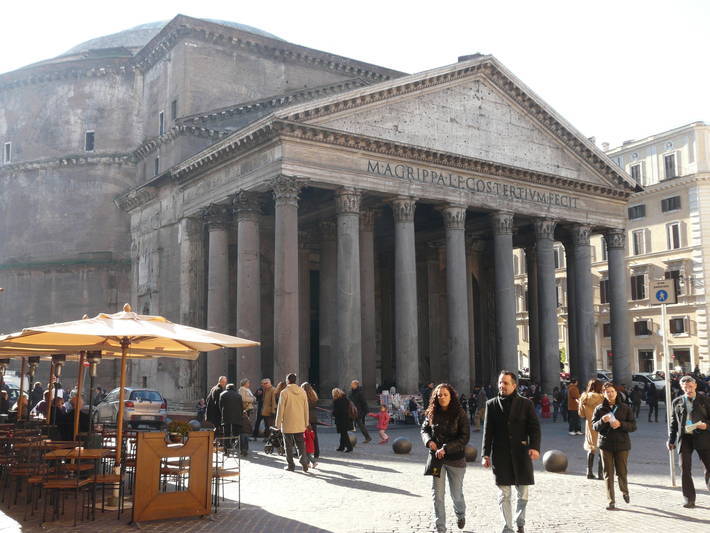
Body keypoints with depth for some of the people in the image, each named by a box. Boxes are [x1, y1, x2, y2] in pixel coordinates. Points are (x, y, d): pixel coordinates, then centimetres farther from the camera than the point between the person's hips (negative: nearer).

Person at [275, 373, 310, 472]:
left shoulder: (284, 392, -9)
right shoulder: (302, 392, 4)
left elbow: (280, 408, -8)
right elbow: (306, 408, 8)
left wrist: (278, 423, 0)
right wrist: (306, 423, 16)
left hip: (287, 424, -3)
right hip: (300, 424, 3)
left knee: (289, 445, 7)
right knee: (300, 444, 11)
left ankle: (290, 465, 10)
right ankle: (303, 458, -11)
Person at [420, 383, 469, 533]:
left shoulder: (459, 414, -8)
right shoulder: (431, 413, 0)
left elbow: (464, 437, -12)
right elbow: (424, 429, 13)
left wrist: (446, 448, -20)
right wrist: (429, 441, -9)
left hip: (455, 458, -2)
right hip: (436, 458, 2)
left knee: (456, 493, 10)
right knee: (437, 494, 1)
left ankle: (460, 514, 43)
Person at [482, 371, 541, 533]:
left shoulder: (526, 404, 3)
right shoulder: (491, 404, 6)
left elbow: (534, 427, 0)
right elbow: (487, 431, 7)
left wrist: (535, 447, -16)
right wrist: (486, 454, 2)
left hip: (521, 453, 0)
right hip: (500, 455, 1)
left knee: (523, 493, 7)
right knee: (504, 494, 3)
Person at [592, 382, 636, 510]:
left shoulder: (625, 408, 2)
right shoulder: (599, 408, 3)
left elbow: (633, 426, 0)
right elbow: (594, 426, -1)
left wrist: (620, 424, -17)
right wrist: (602, 421, -21)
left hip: (622, 444, 0)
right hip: (605, 444, 0)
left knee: (622, 472, 3)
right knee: (608, 474, 1)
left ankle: (624, 492, 35)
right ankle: (611, 501, 8)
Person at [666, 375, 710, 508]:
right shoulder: (677, 402, 10)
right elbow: (674, 422, 13)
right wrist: (671, 440, 8)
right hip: (684, 438, 2)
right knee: (685, 469, 1)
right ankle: (689, 499, 8)